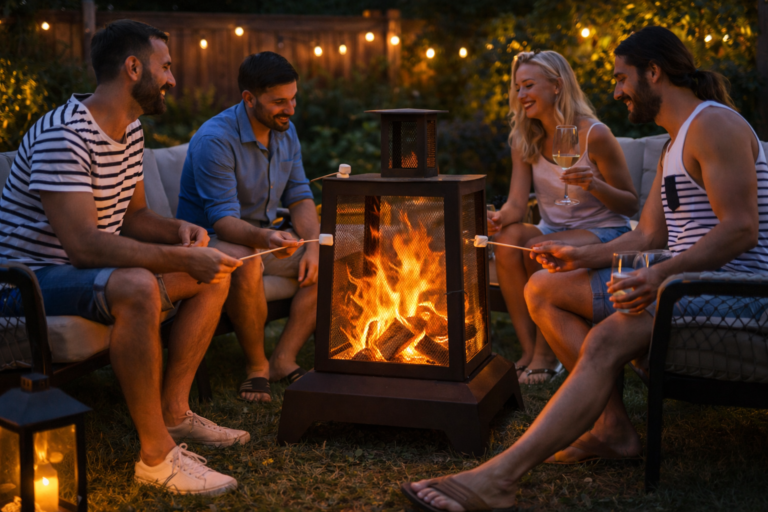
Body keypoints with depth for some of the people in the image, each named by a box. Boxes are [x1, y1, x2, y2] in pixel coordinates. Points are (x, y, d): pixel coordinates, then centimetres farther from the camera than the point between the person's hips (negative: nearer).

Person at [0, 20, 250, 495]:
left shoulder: (130, 130, 7)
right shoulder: (62, 135, -24)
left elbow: (134, 217, 15)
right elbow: (84, 245, -32)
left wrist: (178, 229, -7)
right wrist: (181, 258, -31)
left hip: (92, 268, 10)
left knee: (214, 275, 5)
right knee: (137, 287, -38)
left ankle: (173, 411, 4)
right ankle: (157, 455, -28)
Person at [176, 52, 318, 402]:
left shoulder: (286, 131, 3)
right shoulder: (215, 139, -22)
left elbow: (300, 199, 6)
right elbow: (223, 220, -28)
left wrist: (313, 246, -13)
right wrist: (263, 237, -49)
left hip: (264, 237, 7)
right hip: (210, 239, -7)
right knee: (245, 265, -40)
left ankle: (284, 359, -14)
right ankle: (256, 364, -19)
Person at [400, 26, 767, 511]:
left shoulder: (714, 125, -10)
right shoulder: (675, 145, 22)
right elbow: (648, 235, 19)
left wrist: (661, 274, -32)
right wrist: (583, 256, 5)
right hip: (686, 280, 11)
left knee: (607, 340, -36)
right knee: (543, 287, 6)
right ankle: (615, 427, -6)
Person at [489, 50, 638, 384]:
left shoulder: (594, 135, -13)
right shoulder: (525, 141, 3)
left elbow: (630, 205, -8)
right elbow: (517, 204, -7)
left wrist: (593, 185, -27)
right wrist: (500, 218, -30)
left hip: (602, 232, -5)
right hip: (554, 231, 5)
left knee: (540, 248, -33)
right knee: (508, 240, -27)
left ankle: (546, 356, -19)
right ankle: (529, 352, -22)